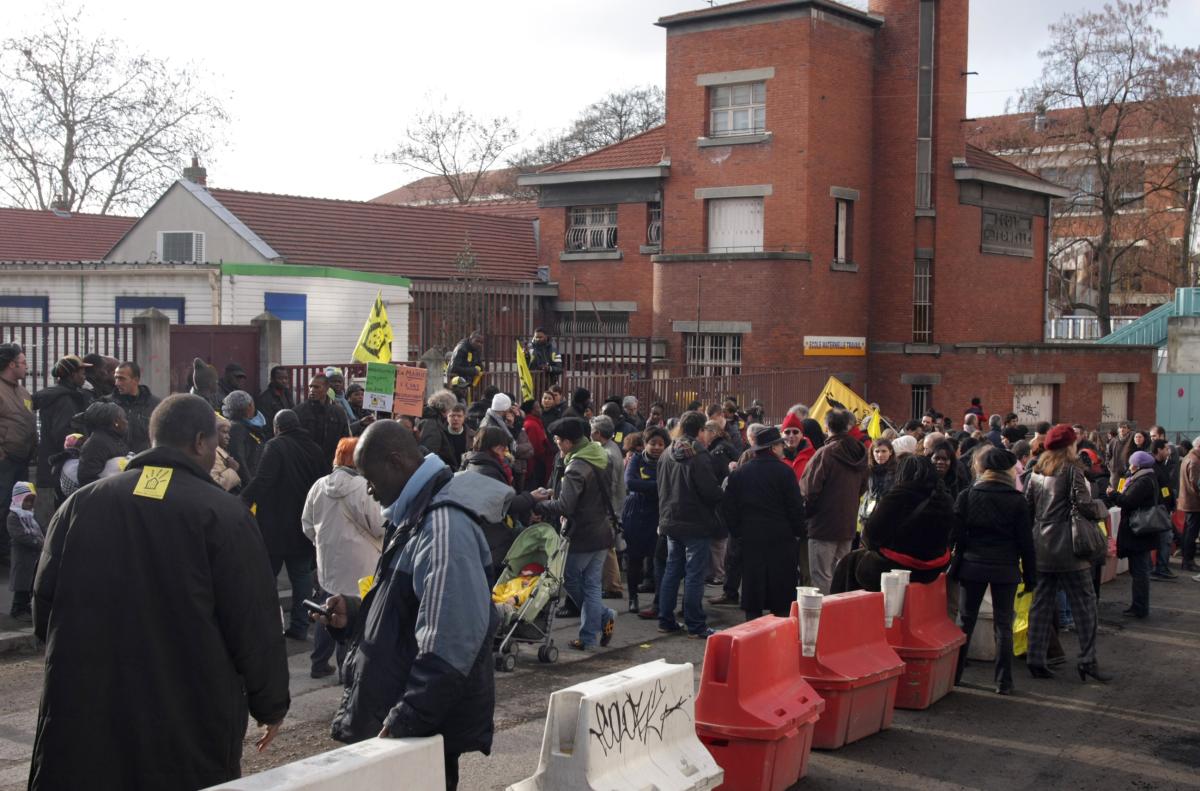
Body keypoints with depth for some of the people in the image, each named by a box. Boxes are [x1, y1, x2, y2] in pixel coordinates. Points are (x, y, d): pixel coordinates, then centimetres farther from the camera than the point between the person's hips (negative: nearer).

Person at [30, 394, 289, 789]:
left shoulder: (80, 504, 2)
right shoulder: (223, 515, -10)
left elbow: (44, 606, 8)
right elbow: (255, 624, -9)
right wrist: (271, 704, 5)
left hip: (84, 711, 3)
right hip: (192, 718, -3)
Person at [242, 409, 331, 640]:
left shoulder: (275, 446, -12)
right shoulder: (314, 449, 8)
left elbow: (262, 480, -24)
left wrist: (242, 502, -24)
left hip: (275, 525, -5)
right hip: (304, 524, 5)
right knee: (302, 574, 11)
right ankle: (300, 626, 10)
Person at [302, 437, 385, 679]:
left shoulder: (319, 486, -1)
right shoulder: (363, 488, -19)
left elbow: (307, 524, 8)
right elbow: (379, 526, -14)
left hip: (327, 561, 6)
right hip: (359, 566, -6)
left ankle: (319, 664, 25)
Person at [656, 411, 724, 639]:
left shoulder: (666, 455, 6)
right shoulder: (698, 456, -17)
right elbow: (711, 491, -18)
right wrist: (723, 494, 2)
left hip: (670, 523, 7)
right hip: (695, 524, -7)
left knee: (671, 571, 14)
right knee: (694, 575, -2)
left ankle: (666, 621, 18)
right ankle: (695, 626, 1)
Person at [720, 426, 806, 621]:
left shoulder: (738, 473, 4)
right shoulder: (784, 471, -8)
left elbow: (728, 509, 7)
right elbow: (796, 507, -8)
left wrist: (737, 532, 14)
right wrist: (799, 532, 3)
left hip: (750, 539, 3)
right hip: (781, 539, -3)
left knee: (752, 591, 7)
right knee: (782, 595, 4)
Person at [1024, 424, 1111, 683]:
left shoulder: (1036, 472, 9)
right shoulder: (1071, 470, -8)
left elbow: (1027, 507, 10)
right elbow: (1083, 505, -16)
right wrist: (1101, 509, 3)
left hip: (1041, 547, 6)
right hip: (1067, 547, -6)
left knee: (1042, 603, 9)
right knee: (1084, 602, 2)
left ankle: (1035, 659, 7)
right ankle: (1087, 659, -1)